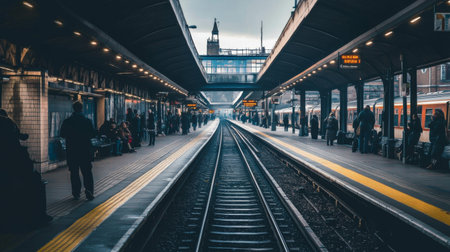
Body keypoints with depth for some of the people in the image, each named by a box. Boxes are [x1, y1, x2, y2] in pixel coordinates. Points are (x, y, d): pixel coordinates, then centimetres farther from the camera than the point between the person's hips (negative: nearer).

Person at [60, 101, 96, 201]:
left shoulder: (67, 122, -5)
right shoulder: (87, 121, -7)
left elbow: (62, 134, 1)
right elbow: (93, 134, -2)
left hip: (72, 150, 1)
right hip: (85, 150, -1)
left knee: (74, 172, 10)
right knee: (87, 172, 5)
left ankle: (76, 193, 11)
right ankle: (89, 191, -8)